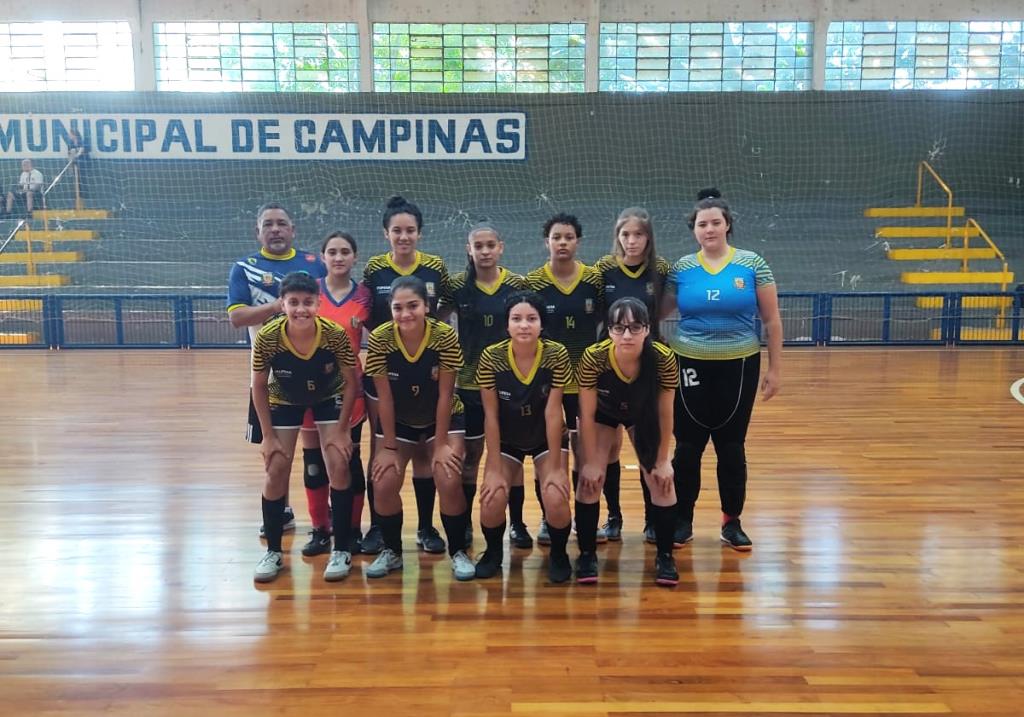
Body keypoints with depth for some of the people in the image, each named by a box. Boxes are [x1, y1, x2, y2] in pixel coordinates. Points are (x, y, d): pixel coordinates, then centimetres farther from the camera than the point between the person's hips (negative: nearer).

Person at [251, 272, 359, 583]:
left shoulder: (335, 334, -31)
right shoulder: (267, 337, -30)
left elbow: (351, 384, -17)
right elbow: (259, 387, -14)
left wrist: (340, 430, -16)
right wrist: (268, 435, -13)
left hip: (329, 399, -1)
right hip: (284, 401, 1)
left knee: (338, 466, -10)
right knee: (276, 470, -4)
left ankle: (341, 550, 4)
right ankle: (273, 552, 14)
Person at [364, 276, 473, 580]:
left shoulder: (445, 336, -26)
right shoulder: (379, 339, -23)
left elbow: (445, 394, -19)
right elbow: (384, 397, -16)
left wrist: (442, 444, -15)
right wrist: (388, 447, -13)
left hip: (443, 418, -1)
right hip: (398, 421, 2)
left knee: (449, 482, -16)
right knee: (384, 484, -9)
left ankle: (458, 552, 6)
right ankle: (392, 551, 16)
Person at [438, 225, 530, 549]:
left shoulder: (519, 285, -3)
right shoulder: (458, 285, -3)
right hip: (469, 382, 0)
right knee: (470, 453, 10)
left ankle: (517, 523, 20)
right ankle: (465, 522, 24)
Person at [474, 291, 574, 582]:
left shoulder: (557, 355, -23)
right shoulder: (491, 357, -23)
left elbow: (553, 413, -21)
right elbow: (491, 416, -17)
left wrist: (555, 467, -19)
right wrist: (494, 469, -17)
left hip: (547, 439, 0)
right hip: (507, 440, 1)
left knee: (556, 499, -22)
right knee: (492, 501, -19)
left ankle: (558, 554, 9)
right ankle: (493, 551, 14)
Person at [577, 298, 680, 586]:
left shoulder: (663, 358, -36)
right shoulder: (593, 357, -38)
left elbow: (665, 414, -21)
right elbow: (587, 415, -24)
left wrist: (662, 460, -14)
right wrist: (591, 462, -19)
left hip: (643, 416, 1)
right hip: (603, 414, -1)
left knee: (660, 480, -6)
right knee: (590, 479, -8)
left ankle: (665, 556, 12)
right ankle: (587, 554, 10)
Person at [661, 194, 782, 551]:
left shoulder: (753, 264, -2)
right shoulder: (681, 268, 1)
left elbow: (772, 320, 0)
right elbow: (659, 312, 8)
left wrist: (775, 367, -2)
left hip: (739, 365, -1)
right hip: (690, 365, 1)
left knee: (732, 444, 7)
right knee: (688, 444, 6)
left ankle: (732, 522, 21)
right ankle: (683, 519, 20)